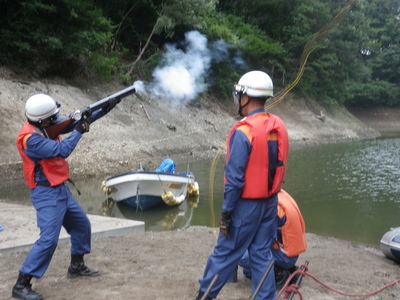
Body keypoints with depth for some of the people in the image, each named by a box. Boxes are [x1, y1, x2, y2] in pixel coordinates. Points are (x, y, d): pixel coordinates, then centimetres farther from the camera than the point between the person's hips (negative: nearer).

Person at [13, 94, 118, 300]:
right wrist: (79, 131, -15)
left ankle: (76, 266, 36)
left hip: (61, 189, 10)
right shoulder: (30, 138, -25)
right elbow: (62, 150, -28)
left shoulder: (46, 126, 2)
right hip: (47, 193, -10)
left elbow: (73, 123, 8)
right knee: (49, 239, -14)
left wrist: (102, 111, 2)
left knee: (82, 225, 20)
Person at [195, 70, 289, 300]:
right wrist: (271, 195, 15)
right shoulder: (280, 127, 2)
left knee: (225, 252, 8)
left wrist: (226, 212, -13)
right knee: (263, 255, 12)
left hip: (247, 204, -6)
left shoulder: (244, 132, -20)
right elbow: (280, 168, 7)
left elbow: (235, 178, -19)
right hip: (270, 202, 6)